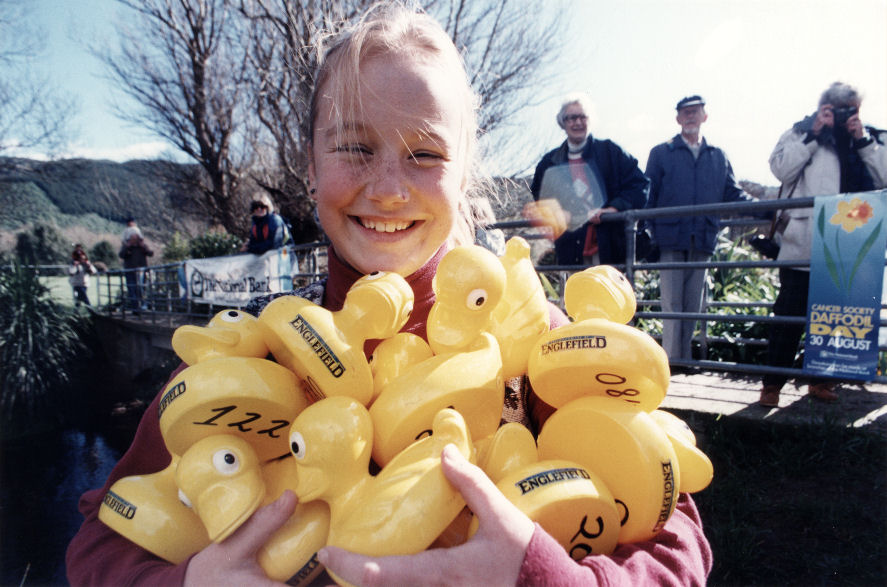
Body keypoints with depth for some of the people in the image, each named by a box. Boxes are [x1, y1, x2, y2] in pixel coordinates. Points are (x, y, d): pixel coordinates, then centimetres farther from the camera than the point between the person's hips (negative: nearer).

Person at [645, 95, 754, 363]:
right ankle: (670, 360, -2)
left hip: (702, 241, 3)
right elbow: (647, 197, 4)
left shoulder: (718, 156, 18)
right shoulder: (661, 153, 10)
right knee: (672, 303, -6)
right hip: (670, 239, -3)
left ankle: (685, 360, 14)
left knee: (693, 304, 6)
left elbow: (734, 194, 14)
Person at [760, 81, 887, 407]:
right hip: (805, 245, -4)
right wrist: (813, 134, -8)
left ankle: (822, 380, 24)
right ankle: (772, 384, 4)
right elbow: (781, 168, -8)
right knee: (791, 315, -3)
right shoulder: (800, 133, 7)